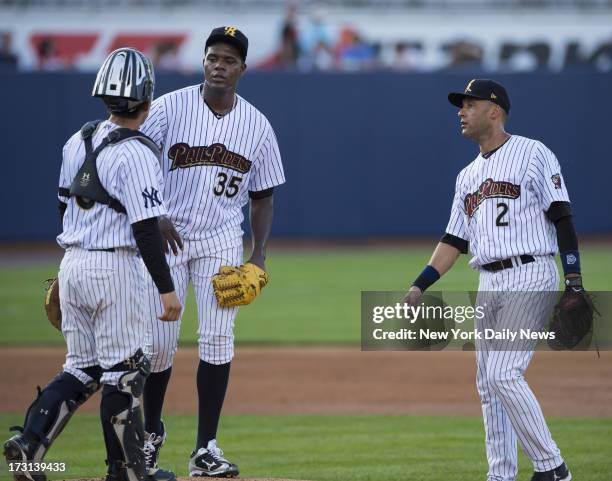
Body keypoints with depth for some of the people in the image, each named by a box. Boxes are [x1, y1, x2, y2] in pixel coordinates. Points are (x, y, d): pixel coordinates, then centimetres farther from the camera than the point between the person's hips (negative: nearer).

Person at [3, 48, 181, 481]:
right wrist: (167, 289, -14)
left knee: (83, 368, 14)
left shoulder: (78, 142, 9)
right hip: (114, 268, -7)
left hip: (72, 263, 7)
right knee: (123, 372, 2)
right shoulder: (137, 153, -15)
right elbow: (147, 228, -17)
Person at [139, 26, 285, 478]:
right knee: (159, 340, -2)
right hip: (166, 236, -2)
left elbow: (263, 196, 9)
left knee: (218, 340, -7)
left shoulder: (257, 125, 2)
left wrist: (259, 255, -1)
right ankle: (151, 430, 23)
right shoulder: (169, 108, -6)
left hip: (221, 240, 2)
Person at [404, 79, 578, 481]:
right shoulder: (469, 175, 19)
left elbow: (561, 217, -9)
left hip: (530, 278, -8)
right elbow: (455, 240, 20)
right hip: (489, 285, 8)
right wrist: (419, 286, 10)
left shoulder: (533, 154, -3)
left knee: (504, 374, -18)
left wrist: (574, 282, -17)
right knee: (488, 383, 6)